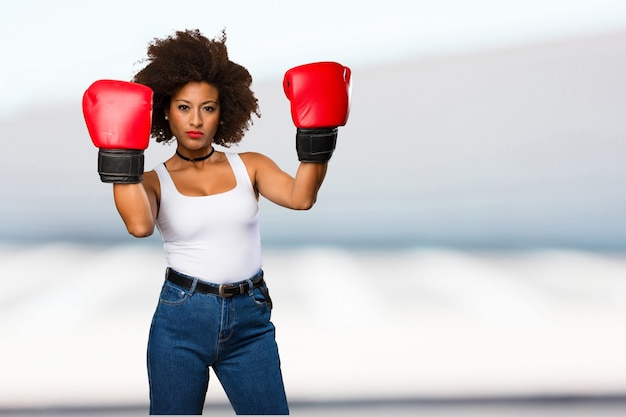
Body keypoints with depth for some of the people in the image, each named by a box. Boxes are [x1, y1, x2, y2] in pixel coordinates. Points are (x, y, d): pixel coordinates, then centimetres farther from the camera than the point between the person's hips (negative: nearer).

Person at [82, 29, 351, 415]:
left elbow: (301, 198, -13)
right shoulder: (155, 181, 1)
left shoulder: (249, 166, 5)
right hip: (181, 321, -1)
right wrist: (121, 153, -21)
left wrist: (316, 131, -21)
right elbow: (139, 225, -22)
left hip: (250, 323, 1)